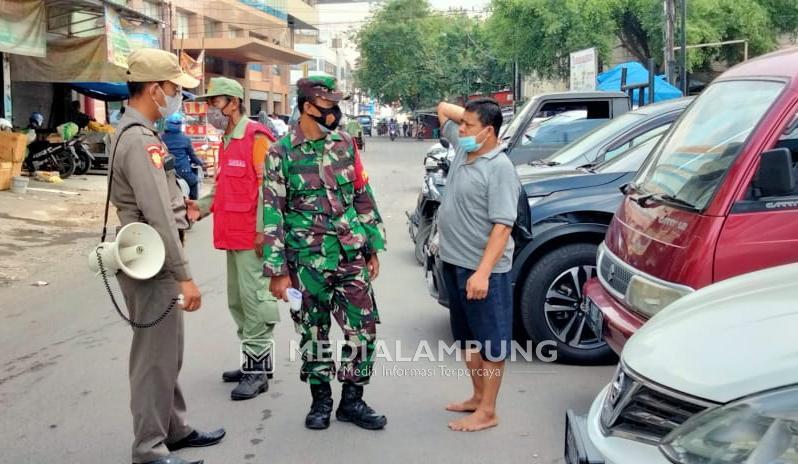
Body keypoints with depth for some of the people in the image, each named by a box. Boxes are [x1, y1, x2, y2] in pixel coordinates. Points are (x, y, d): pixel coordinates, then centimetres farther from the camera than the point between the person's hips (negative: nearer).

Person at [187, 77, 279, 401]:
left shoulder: (256, 137, -11)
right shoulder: (226, 141, 18)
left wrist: (262, 230, -20)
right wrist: (201, 207, 7)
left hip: (252, 237, -10)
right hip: (233, 235, 10)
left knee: (253, 299, -6)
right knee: (237, 301, 15)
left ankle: (258, 371, 1)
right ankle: (251, 360, 26)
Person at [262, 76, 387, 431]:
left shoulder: (344, 144, 6)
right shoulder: (282, 153, -5)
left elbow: (363, 197, 12)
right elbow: (272, 214, -6)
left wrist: (373, 248, 10)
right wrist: (277, 271, -8)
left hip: (351, 257, 3)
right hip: (307, 261, -3)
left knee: (363, 328, 2)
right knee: (313, 333, 9)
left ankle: (352, 400, 19)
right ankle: (320, 401, 27)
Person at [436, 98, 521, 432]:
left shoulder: (499, 168, -18)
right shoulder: (463, 148, 7)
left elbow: (502, 226, -23)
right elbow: (443, 109, 23)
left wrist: (483, 272, -29)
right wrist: (469, 116, 7)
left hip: (483, 269, -9)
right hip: (453, 263, 9)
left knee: (490, 341, 2)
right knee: (467, 337, 19)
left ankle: (487, 412, 11)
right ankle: (478, 397, 33)